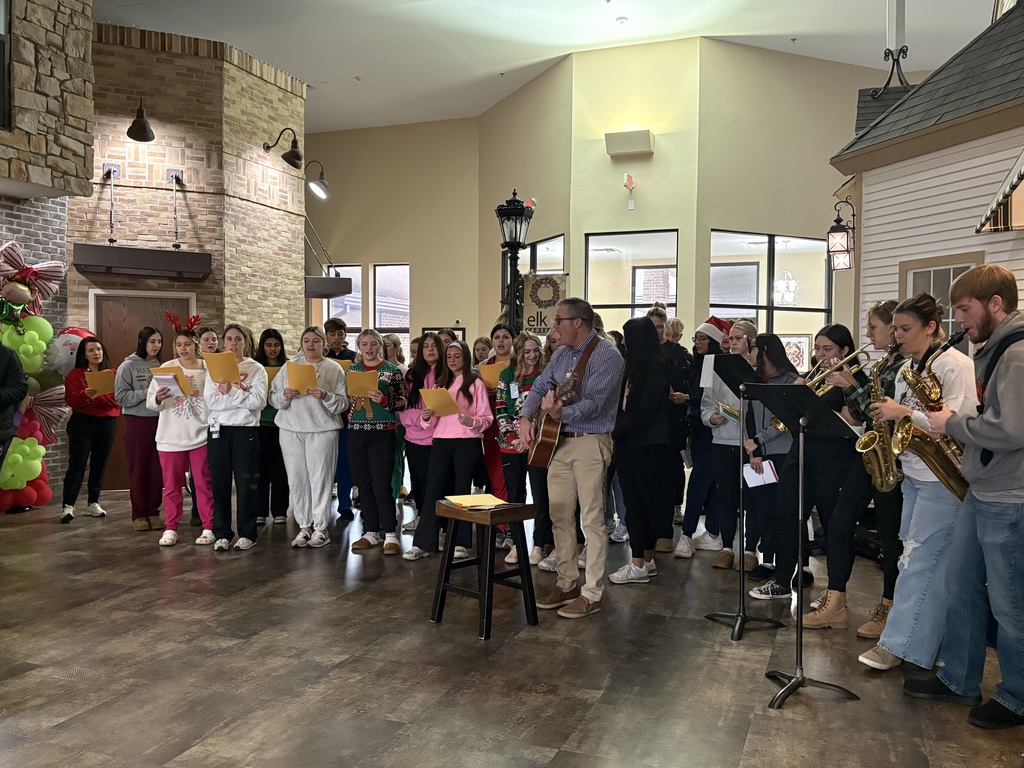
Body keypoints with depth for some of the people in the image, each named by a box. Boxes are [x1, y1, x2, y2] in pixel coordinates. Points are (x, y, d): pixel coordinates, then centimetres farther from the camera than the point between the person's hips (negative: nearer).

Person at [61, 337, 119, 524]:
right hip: (82, 422, -3)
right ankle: (68, 505, -7)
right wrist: (86, 395, -26)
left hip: (108, 423, 3)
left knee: (100, 463, 6)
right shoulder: (75, 374, 2)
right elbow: (70, 399, -8)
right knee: (77, 462, -8)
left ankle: (93, 503, 15)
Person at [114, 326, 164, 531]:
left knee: (157, 468, 5)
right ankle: (139, 514, 13)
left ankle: (153, 512, 15)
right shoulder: (128, 366, -3)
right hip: (136, 421, -3)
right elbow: (121, 397, -9)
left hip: (159, 420, 3)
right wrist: (145, 393, -19)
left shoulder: (161, 365, 7)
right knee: (138, 468, 4)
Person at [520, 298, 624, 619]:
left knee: (592, 519, -4)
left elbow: (593, 403, -23)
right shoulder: (562, 353, 13)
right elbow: (541, 385, 15)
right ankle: (567, 584, 23)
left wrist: (560, 413, -38)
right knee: (560, 515, 11)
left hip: (591, 442, -8)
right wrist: (526, 417, -2)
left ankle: (592, 593, 4)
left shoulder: (606, 355, -13)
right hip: (559, 441, 8)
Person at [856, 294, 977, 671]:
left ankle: (899, 644, 1)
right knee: (915, 555, 12)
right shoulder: (907, 369, 14)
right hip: (912, 472, 9)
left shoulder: (956, 365, -12)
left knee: (920, 559, -5)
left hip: (943, 476, -9)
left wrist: (903, 412, -22)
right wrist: (887, 419, 0)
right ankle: (925, 635, 23)